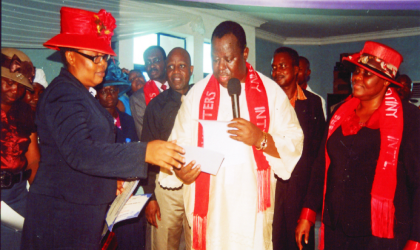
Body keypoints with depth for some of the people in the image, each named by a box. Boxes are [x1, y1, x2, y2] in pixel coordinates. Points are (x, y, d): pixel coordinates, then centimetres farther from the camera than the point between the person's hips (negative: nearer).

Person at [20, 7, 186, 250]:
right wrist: (144, 152, -36)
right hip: (63, 214, -9)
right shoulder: (63, 94, -18)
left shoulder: (80, 92, 14)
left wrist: (111, 179, 9)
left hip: (85, 209, 9)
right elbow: (79, 152, -30)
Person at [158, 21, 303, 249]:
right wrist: (178, 170, -14)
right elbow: (179, 143, 4)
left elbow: (294, 144, -3)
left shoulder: (271, 92, 1)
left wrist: (261, 139, -19)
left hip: (252, 206, -1)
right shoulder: (197, 93, 5)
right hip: (208, 205, 1)